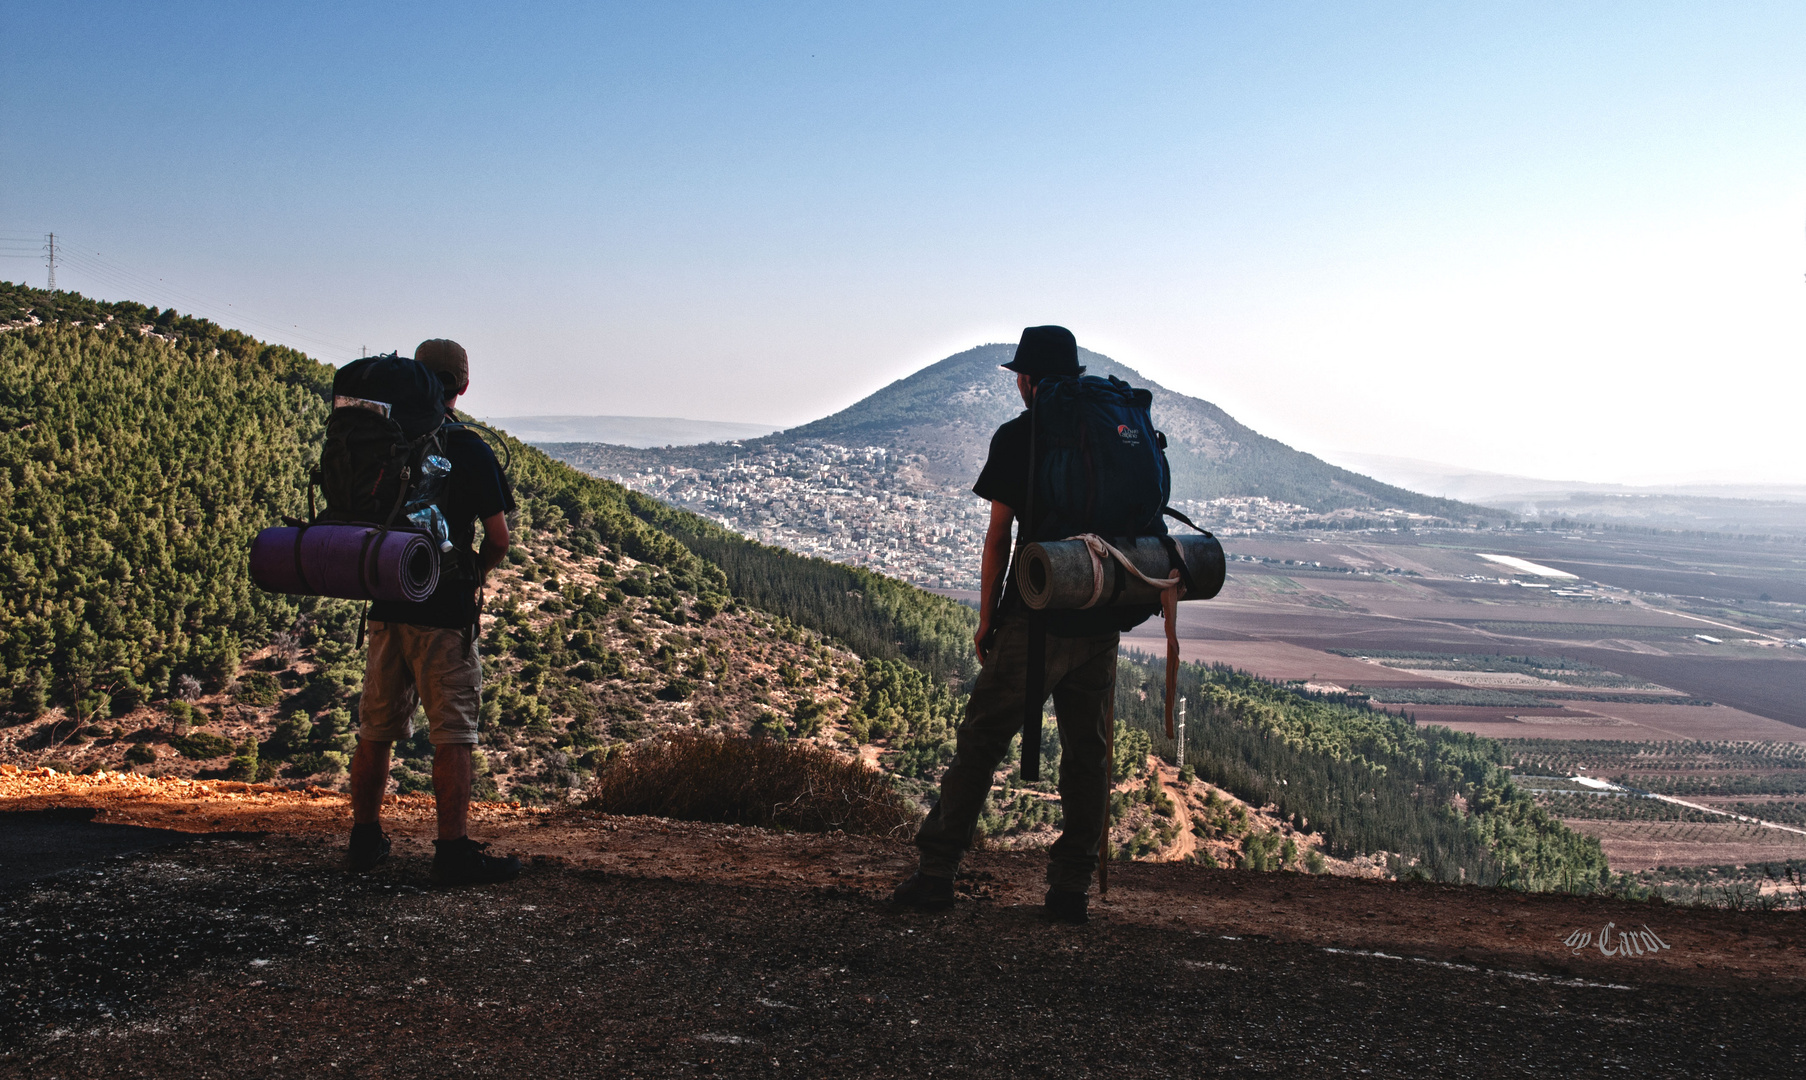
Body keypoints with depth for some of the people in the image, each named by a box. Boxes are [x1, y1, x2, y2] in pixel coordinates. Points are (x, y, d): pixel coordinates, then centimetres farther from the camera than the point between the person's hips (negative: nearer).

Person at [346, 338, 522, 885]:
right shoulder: (470, 449, -9)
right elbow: (499, 538, -9)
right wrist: (477, 573, 10)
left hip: (387, 608, 5)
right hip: (445, 613, -5)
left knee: (375, 731, 14)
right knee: (452, 734, -3)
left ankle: (365, 839, 24)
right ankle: (454, 851, -5)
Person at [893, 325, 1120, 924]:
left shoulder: (1016, 437, -3)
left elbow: (998, 536, -4)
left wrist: (986, 620, 3)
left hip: (1034, 621, -4)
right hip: (1100, 622, 4)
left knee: (980, 742, 3)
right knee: (1087, 752, 10)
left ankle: (937, 873, 3)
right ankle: (1071, 886, 11)